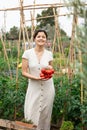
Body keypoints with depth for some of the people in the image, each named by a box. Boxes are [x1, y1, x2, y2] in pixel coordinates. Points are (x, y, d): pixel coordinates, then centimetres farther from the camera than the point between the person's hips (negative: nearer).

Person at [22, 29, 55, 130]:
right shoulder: (27, 53, -7)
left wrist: (50, 69, -9)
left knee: (45, 114, 9)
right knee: (33, 114, -2)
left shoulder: (49, 54, 1)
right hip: (34, 87, -2)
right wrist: (37, 78, -19)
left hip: (47, 87, 2)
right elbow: (24, 72, -6)